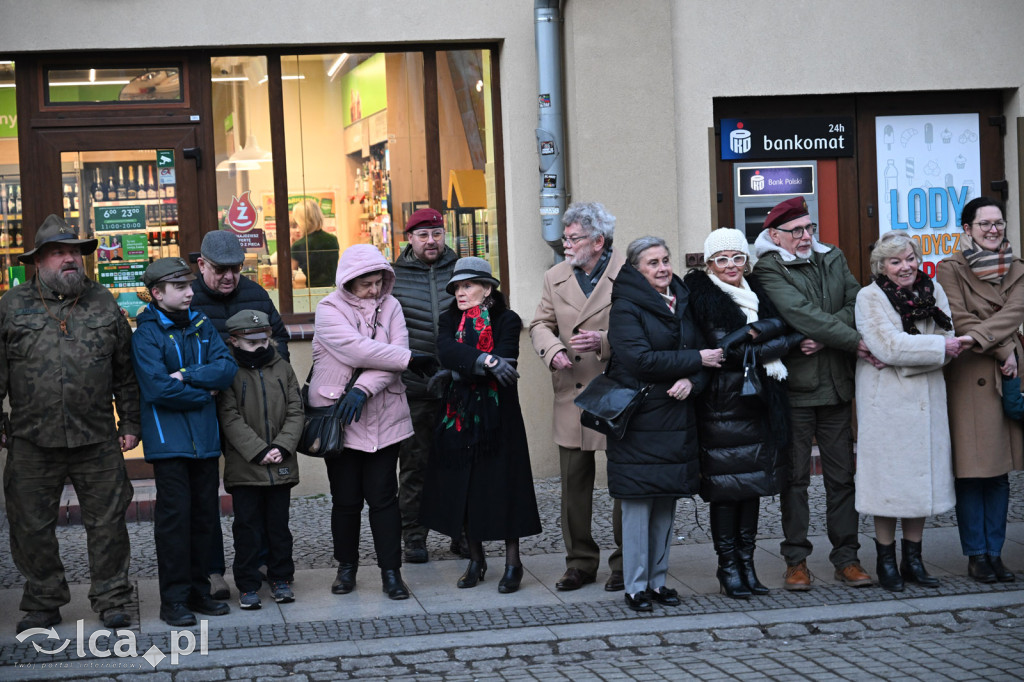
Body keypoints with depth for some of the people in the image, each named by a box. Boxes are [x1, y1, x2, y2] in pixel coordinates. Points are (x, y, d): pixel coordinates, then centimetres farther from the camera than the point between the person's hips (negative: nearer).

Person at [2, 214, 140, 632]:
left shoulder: (104, 304, 8)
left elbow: (125, 372, 12)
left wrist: (130, 423, 9)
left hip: (97, 441, 0)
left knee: (107, 523, 5)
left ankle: (112, 600, 18)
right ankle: (43, 602, 22)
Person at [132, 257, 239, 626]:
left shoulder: (201, 325, 11)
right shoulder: (146, 335, -7)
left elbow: (228, 367, -1)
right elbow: (159, 388, -17)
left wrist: (187, 375, -14)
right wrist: (205, 392, -6)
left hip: (205, 439, 6)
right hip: (168, 440, -6)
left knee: (203, 517, 9)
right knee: (174, 518, -4)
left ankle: (199, 591, 19)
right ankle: (174, 599, 2)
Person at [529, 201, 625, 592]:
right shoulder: (556, 278, 10)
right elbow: (540, 324, 13)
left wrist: (605, 340, -22)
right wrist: (553, 350, -8)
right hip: (572, 396, 5)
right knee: (573, 482, 7)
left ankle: (624, 563, 16)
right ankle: (580, 561, 18)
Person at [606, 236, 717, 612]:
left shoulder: (683, 304, 13)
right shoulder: (625, 308, -7)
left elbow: (704, 353, 11)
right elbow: (640, 359, -19)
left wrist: (691, 380, -11)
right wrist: (696, 360, -13)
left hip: (676, 419, 6)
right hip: (639, 421, -6)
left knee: (666, 503, 9)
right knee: (638, 503, -4)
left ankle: (658, 580, 18)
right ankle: (635, 586, 3)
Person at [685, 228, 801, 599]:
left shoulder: (756, 293, 14)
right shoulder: (704, 300, -6)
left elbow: (783, 322, -1)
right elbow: (734, 352, -12)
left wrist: (756, 331, -19)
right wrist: (794, 340, -9)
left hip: (758, 404, 6)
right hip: (722, 406, -5)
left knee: (753, 485, 7)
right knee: (726, 488, -3)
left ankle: (746, 562, 15)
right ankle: (728, 566, 6)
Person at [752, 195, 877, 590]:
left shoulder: (834, 260, 13)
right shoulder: (769, 269, -5)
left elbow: (855, 303, 2)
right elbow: (800, 313, -17)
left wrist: (825, 338, -15)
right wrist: (854, 341, -19)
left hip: (836, 384, 5)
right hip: (794, 385, -4)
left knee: (842, 476, 7)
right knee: (795, 476, 2)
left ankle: (846, 558, 13)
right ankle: (796, 560, 10)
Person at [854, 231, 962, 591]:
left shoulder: (933, 291, 9)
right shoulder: (869, 298, -5)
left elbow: (948, 348, 0)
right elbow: (889, 347, -16)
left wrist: (902, 359, -13)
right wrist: (939, 347, -12)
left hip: (926, 399, 5)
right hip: (886, 400, -5)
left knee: (921, 478, 7)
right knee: (888, 479, -2)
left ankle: (913, 559, 17)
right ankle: (886, 561, 8)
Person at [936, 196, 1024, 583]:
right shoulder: (950, 270, 0)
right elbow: (960, 321, -9)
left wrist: (979, 336, -19)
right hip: (968, 377, -4)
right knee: (971, 471, -3)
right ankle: (976, 555, 6)